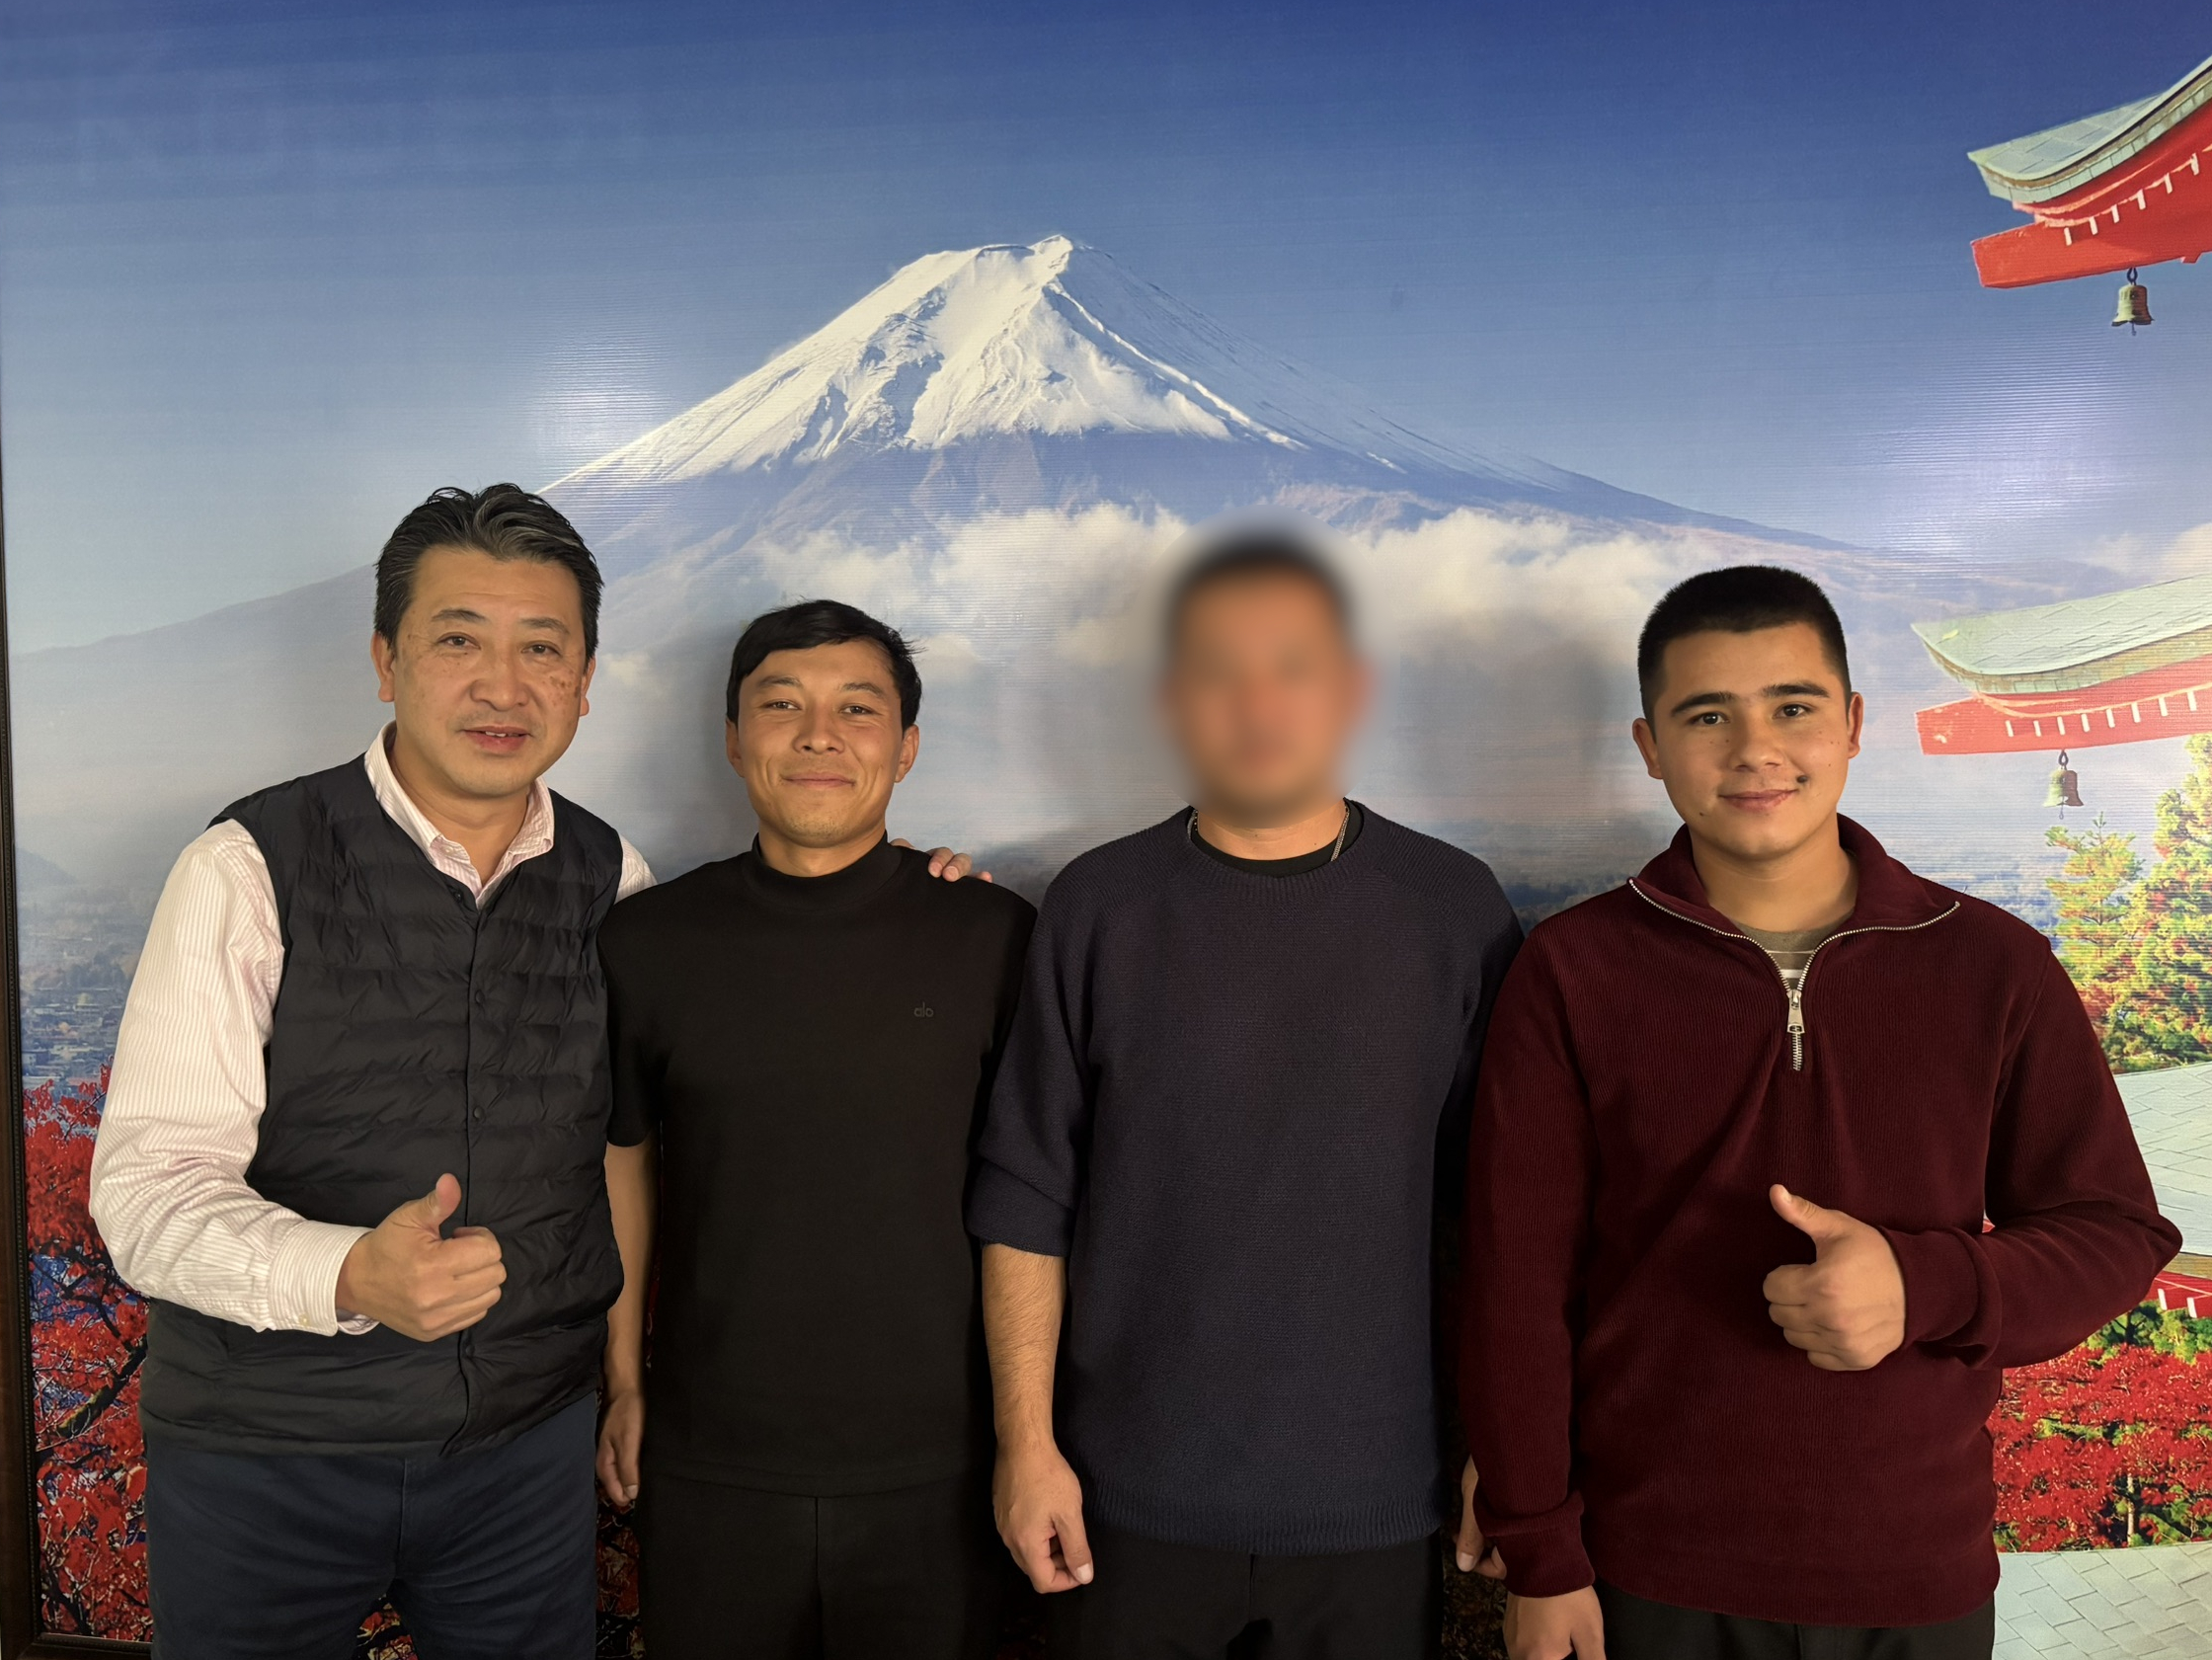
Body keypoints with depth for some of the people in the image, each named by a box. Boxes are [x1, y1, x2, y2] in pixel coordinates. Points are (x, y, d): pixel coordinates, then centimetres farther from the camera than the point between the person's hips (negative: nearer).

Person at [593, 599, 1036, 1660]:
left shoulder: (994, 937, -6)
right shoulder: (644, 940, -2)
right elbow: (623, 1164, 8)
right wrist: (623, 1382, 9)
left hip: (935, 1465, -1)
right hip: (708, 1467, 1)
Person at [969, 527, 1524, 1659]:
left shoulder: (1455, 909, -2)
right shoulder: (1099, 907, -3)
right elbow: (1025, 1202, -1)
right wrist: (1026, 1441, -3)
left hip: (1373, 1509, 1)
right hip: (1130, 1498, 0)